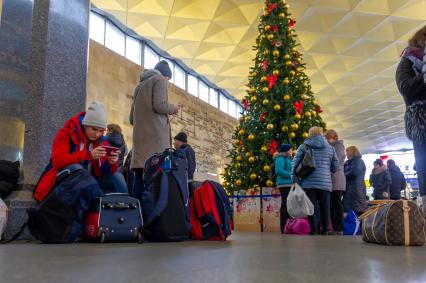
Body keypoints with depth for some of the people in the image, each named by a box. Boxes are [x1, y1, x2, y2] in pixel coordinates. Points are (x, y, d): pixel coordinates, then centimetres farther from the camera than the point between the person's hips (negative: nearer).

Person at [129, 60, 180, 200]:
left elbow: (131, 118, 23)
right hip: (155, 135, -7)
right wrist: (173, 108, 6)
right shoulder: (160, 79, 6)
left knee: (140, 176, 2)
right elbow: (159, 105, -11)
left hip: (140, 137, 7)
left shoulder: (140, 85, 27)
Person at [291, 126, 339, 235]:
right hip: (325, 182, 2)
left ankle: (313, 229, 0)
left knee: (311, 205, 0)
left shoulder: (303, 147, 7)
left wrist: (294, 178, 6)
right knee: (324, 206, 6)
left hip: (308, 182, -1)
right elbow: (335, 167, 13)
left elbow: (295, 163, 2)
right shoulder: (330, 148, 13)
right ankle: (325, 229, 8)